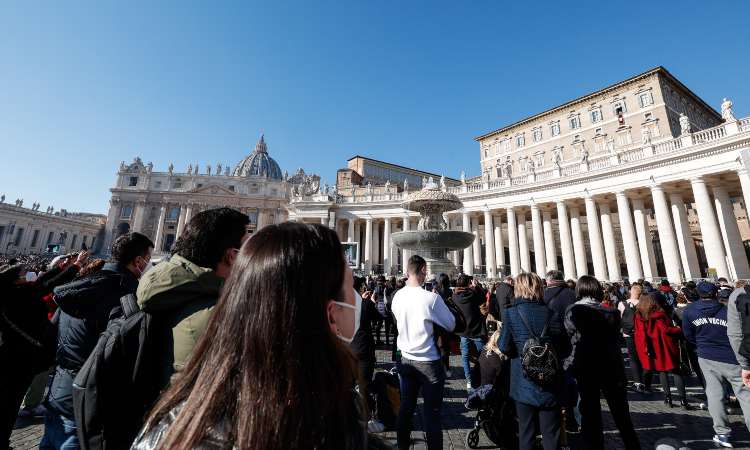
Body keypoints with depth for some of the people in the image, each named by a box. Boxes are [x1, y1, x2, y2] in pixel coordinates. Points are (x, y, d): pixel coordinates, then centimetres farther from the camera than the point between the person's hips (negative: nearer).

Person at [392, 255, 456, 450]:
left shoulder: (398, 296, -6)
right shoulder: (431, 298, -22)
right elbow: (451, 325, -9)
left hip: (405, 359, 5)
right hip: (428, 362, -5)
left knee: (406, 407, 20)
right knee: (432, 412, 9)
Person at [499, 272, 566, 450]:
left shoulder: (511, 313, -15)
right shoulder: (552, 315, -7)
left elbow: (504, 347, -14)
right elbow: (563, 345, 2)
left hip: (524, 384, -1)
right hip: (550, 385, 2)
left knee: (526, 433, 16)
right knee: (551, 434, 16)